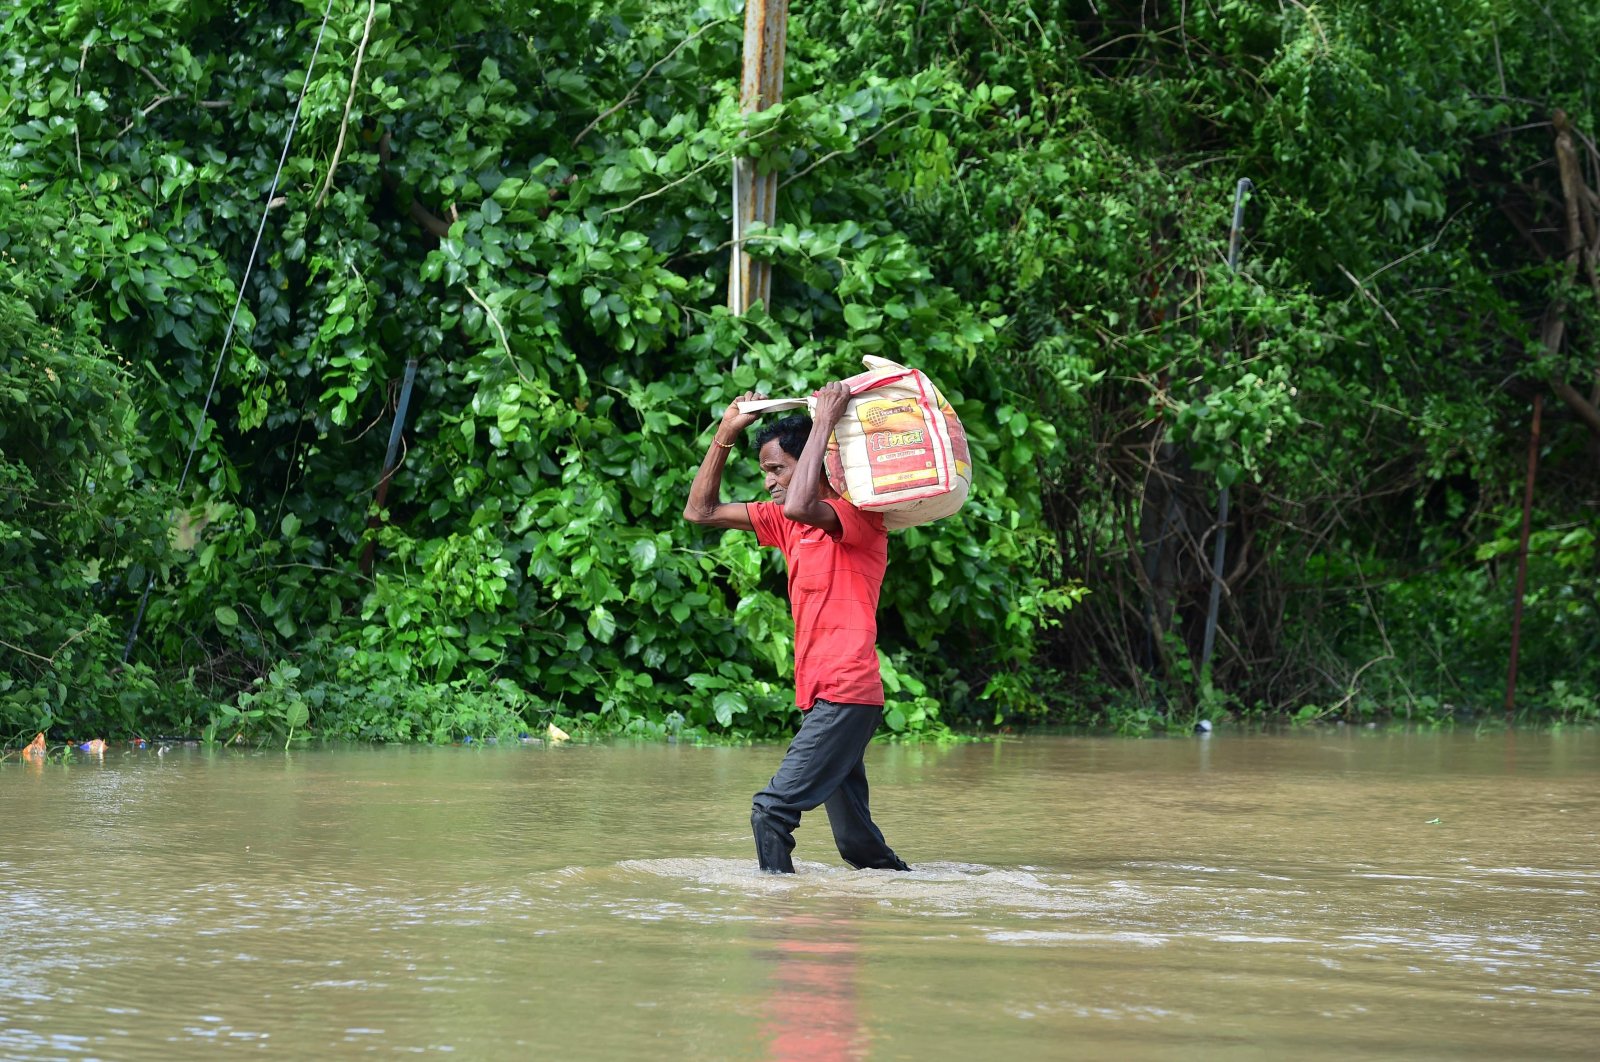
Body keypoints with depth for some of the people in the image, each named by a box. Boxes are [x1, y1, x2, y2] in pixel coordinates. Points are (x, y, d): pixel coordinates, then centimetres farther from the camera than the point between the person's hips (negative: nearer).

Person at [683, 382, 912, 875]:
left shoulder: (860, 517, -9)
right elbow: (701, 511, 18)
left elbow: (800, 507, -31)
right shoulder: (785, 523, 16)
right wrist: (727, 432, 10)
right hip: (820, 698, 9)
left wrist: (824, 422, -23)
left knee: (773, 810, -18)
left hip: (845, 696, -9)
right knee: (856, 840, 12)